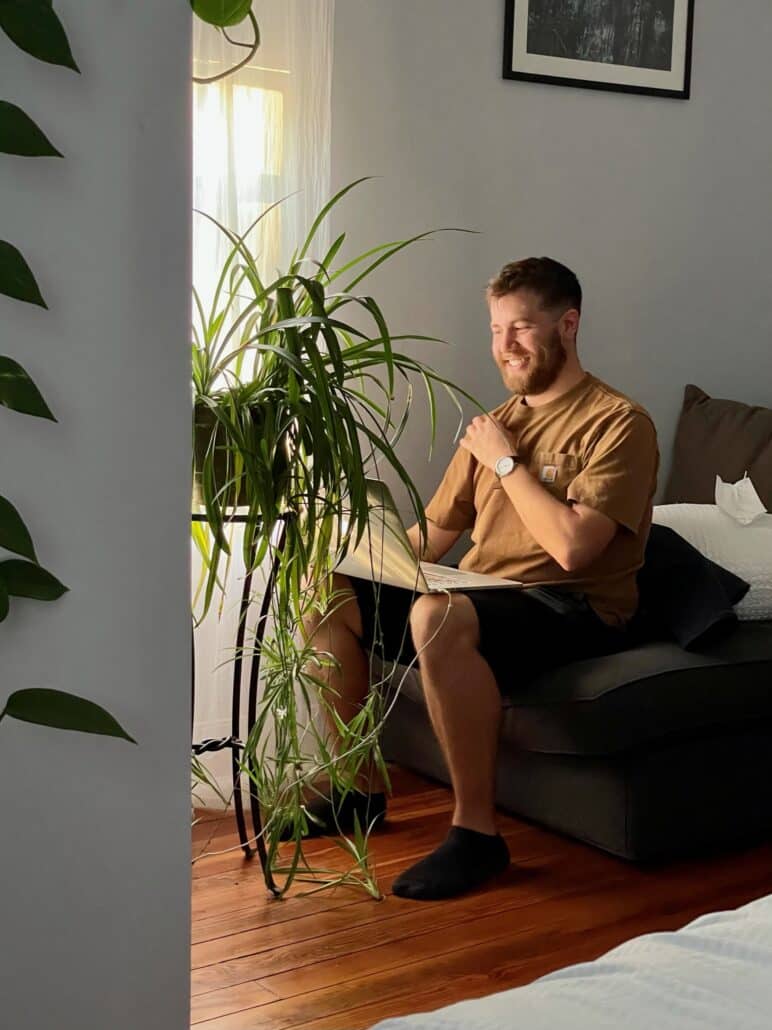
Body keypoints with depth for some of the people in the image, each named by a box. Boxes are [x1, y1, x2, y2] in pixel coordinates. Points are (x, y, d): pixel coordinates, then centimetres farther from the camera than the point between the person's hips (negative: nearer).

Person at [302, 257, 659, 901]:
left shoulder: (618, 423, -8)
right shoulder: (497, 423, 16)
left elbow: (572, 547, -21)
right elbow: (432, 535, 15)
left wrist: (504, 461, -10)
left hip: (574, 611, -8)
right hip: (476, 599, 8)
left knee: (437, 615, -37)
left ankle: (477, 832, -25)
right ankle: (361, 789, 8)